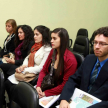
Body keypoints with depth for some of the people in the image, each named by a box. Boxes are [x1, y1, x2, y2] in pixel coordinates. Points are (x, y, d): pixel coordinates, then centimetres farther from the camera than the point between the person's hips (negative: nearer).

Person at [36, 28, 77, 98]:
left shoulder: (70, 60, -20)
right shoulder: (53, 52, 1)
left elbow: (65, 85, -16)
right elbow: (44, 70, 7)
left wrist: (46, 93, -17)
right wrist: (38, 85, -9)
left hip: (60, 93, -6)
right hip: (49, 86, 6)